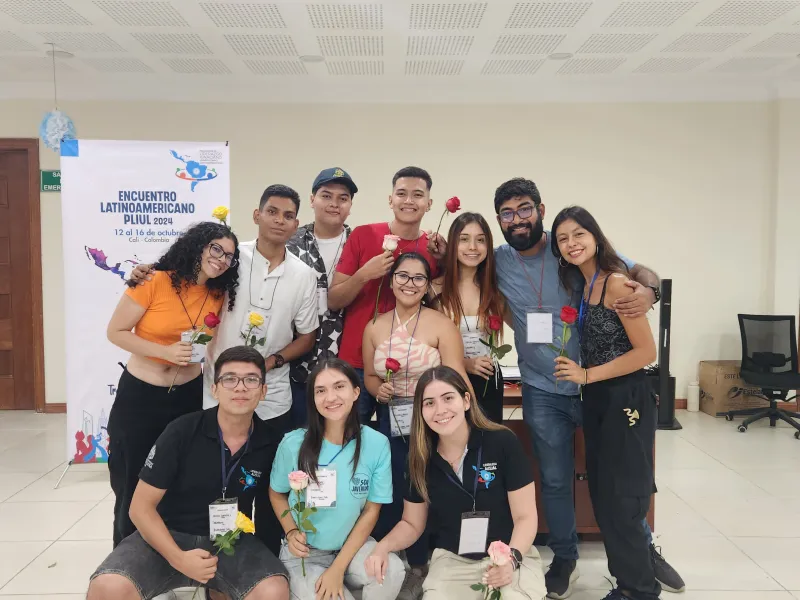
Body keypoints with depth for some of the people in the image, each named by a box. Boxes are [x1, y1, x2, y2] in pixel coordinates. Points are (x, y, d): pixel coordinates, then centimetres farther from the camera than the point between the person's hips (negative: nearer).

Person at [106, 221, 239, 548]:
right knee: (133, 485, 9)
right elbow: (116, 332, -12)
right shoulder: (154, 282, -17)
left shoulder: (218, 294, -1)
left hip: (189, 396, 4)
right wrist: (165, 351, -23)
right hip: (139, 396, -4)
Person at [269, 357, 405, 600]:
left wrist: (338, 568, -13)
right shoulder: (293, 444, -14)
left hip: (352, 545, 1)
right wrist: (291, 532, -14)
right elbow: (276, 494, 4)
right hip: (305, 552, 0)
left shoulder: (377, 444, -13)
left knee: (393, 572, -27)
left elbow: (371, 510, -7)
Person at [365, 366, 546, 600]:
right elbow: (412, 524, 7)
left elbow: (525, 516, -9)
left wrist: (512, 558, -27)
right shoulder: (422, 459, -3)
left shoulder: (503, 443, -14)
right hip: (452, 561, 2)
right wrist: (383, 546, -13)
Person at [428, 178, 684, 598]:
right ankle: (565, 559, 35)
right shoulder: (498, 261, -4)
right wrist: (448, 256, -6)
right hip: (543, 392, 1)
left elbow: (640, 271, -8)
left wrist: (649, 290, -31)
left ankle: (643, 548, 39)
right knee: (555, 480, 13)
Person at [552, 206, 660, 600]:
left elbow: (646, 352, -18)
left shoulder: (616, 282, -16)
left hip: (626, 400, -8)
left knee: (620, 500, 1)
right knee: (603, 497, 15)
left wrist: (586, 375, -17)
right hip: (596, 401, 9)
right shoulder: (581, 285, 9)